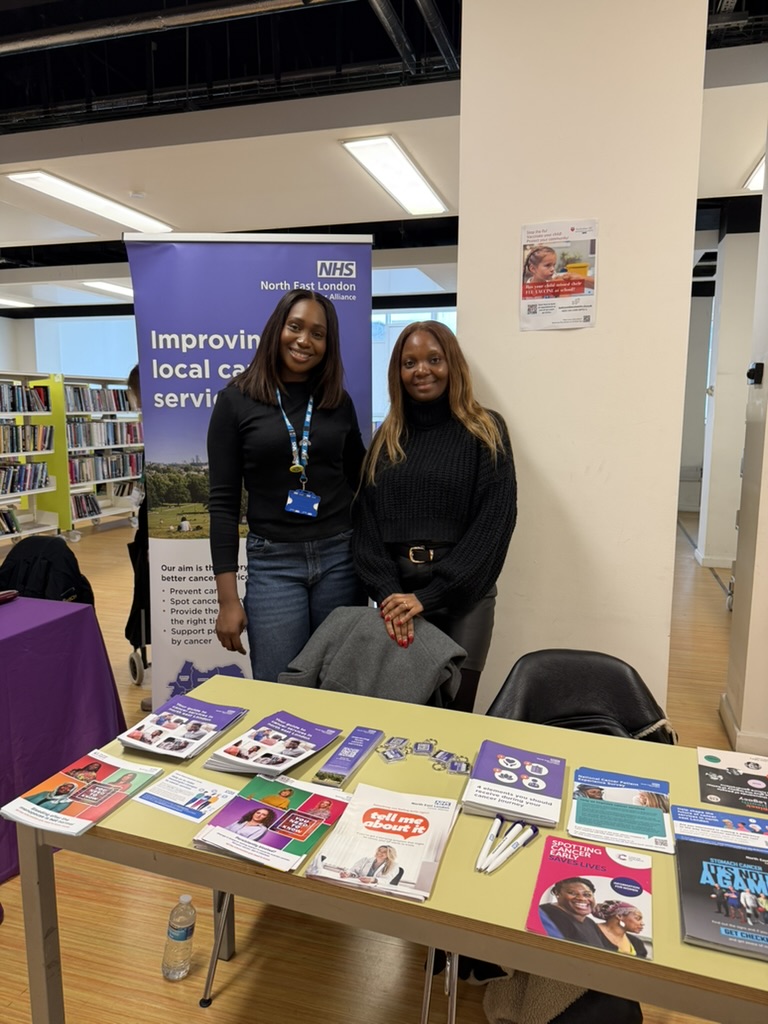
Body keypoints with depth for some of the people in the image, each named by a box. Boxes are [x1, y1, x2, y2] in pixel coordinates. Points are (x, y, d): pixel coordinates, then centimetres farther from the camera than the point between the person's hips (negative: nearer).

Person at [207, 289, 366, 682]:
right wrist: (227, 598, -7)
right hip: (272, 563, -2)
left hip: (340, 557, 3)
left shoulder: (339, 402, 6)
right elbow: (223, 502, -3)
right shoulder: (236, 400, -2)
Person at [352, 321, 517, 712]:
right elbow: (367, 521, 3)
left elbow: (493, 523, -9)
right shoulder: (387, 438, 9)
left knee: (452, 709, 4)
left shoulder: (485, 432, -1)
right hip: (396, 595, 3)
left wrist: (429, 596, -15)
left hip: (461, 596, -3)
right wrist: (387, 592, -12)